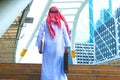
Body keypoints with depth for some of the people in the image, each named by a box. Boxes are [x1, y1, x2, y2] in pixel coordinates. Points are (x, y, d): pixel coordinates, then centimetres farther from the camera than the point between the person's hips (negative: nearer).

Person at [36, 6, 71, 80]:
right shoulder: (61, 22, 1)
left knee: (47, 68, 6)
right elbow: (65, 35, -2)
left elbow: (40, 35, -5)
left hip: (48, 48, 0)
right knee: (59, 67, 9)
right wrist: (67, 47, 1)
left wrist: (40, 47, 1)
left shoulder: (45, 22, -2)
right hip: (58, 48, 1)